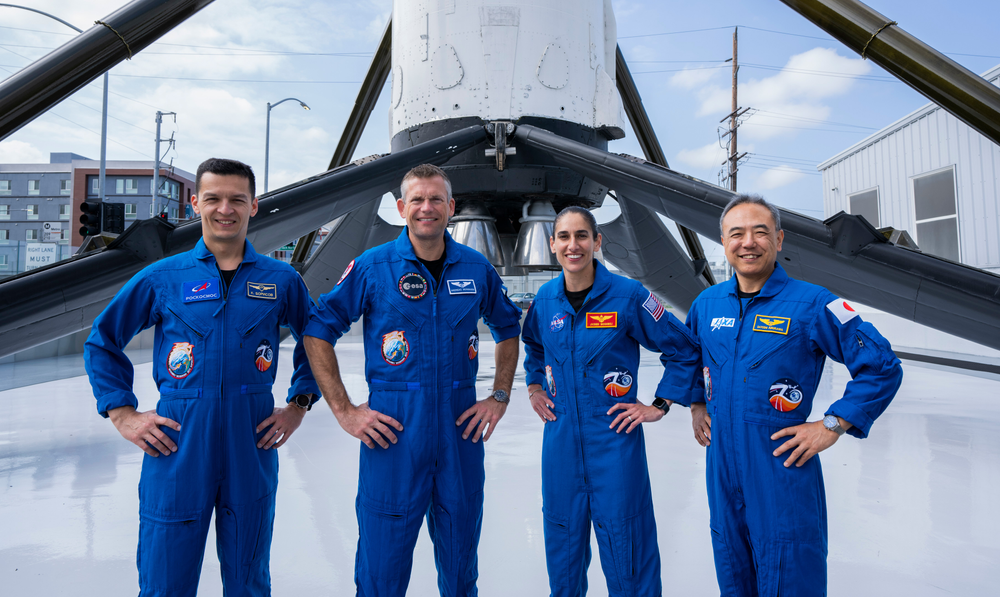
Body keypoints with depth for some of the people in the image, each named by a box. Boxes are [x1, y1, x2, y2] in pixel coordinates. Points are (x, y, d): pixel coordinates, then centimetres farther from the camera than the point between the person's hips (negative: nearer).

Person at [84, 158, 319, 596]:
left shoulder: (281, 280, 3)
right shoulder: (162, 277, 2)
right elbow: (102, 342, 12)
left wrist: (298, 404, 7)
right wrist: (122, 413, 4)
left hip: (253, 447, 1)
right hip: (176, 448, 0)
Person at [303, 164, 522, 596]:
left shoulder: (476, 268, 4)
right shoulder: (371, 267, -4)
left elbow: (508, 329, 18)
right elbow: (317, 332, 1)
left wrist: (500, 397, 8)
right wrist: (343, 410, -5)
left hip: (461, 428, 3)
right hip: (392, 430, -2)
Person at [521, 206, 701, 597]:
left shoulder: (628, 296, -12)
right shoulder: (545, 299, 1)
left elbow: (684, 350, -3)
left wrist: (660, 406, -4)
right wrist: (534, 387, 14)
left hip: (615, 437, -4)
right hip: (560, 437, 4)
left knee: (623, 541, 5)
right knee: (562, 535, 17)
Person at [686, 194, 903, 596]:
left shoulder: (812, 304, -11)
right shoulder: (707, 303, 4)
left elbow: (882, 367, -8)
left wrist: (832, 426, -11)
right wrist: (696, 405, 13)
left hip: (783, 469, -4)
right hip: (722, 465, 5)